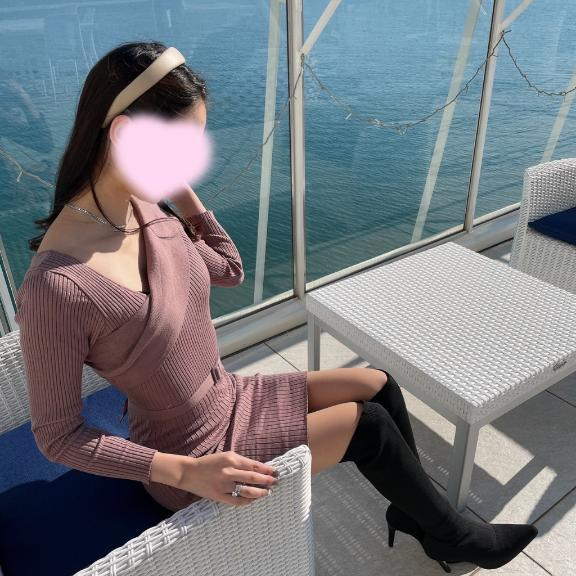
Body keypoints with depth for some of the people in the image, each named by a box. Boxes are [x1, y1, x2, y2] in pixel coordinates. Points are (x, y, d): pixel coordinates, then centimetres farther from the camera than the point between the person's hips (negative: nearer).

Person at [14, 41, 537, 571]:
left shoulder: (144, 209, -8)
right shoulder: (56, 285, -31)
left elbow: (230, 270, 7)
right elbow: (58, 435, -20)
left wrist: (183, 191, -4)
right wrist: (187, 472, -23)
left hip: (228, 399, 7)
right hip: (192, 452, -7)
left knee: (378, 384, 6)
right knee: (369, 425, -4)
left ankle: (413, 510, 31)